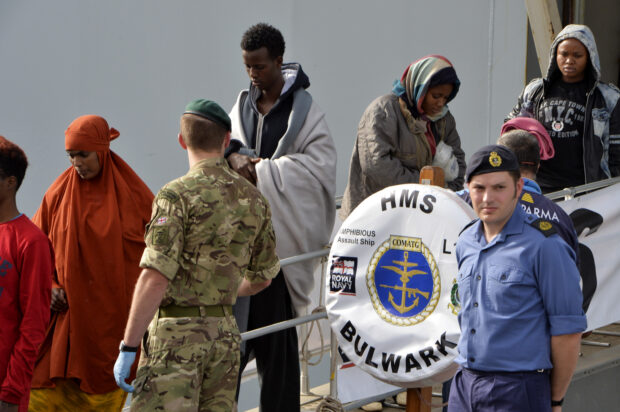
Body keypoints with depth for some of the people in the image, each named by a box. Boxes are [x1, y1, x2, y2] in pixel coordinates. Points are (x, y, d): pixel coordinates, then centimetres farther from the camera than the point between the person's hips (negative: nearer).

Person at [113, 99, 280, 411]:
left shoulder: (178, 195, -13)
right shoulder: (253, 199, 8)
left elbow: (156, 278, -20)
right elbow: (262, 277, 19)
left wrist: (128, 348, -16)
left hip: (178, 331, -7)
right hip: (226, 331, 7)